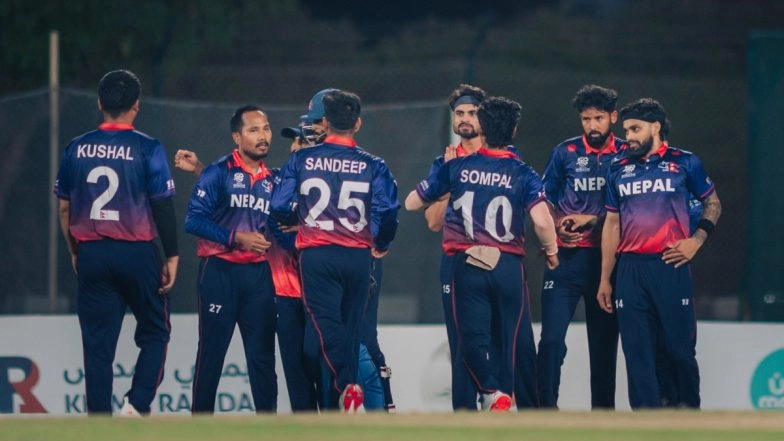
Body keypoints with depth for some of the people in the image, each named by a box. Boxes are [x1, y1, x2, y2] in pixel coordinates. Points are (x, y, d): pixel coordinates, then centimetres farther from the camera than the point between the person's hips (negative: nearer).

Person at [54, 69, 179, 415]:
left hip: (91, 254, 3)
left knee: (97, 344, 5)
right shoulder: (147, 149, -6)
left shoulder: (76, 149, 4)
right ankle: (137, 404, -7)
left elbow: (64, 208, 9)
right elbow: (163, 206, -8)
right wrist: (172, 257, 0)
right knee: (154, 333, 11)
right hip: (137, 254, -3)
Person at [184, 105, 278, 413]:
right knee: (212, 348, -1)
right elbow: (194, 220, -12)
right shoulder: (218, 173, -5)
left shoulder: (272, 180, 12)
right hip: (220, 271, -5)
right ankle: (200, 418, 4)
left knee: (262, 350, 5)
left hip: (258, 273, 5)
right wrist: (235, 238, -17)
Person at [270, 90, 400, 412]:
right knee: (350, 325, 12)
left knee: (326, 324, -4)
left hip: (315, 254, -2)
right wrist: (381, 245, 11)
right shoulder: (372, 165, 1)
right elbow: (387, 210, -8)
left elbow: (279, 208, -1)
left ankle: (347, 384, -27)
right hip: (357, 256, 2)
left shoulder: (301, 160, 1)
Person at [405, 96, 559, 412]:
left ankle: (493, 394, -21)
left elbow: (412, 203, 13)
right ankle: (505, 392, 13)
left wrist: (439, 196, 33)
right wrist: (551, 250, 5)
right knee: (507, 336, 13)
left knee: (473, 336, 0)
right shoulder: (523, 175, -1)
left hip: (468, 264, 0)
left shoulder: (457, 167, 4)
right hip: (509, 265, 0)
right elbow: (542, 221, -15)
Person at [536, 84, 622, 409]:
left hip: (606, 257, 0)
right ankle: (546, 408, -4)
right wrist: (557, 225, -8)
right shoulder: (565, 153, 7)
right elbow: (544, 200, 11)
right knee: (552, 338, -10)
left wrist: (591, 219, -12)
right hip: (566, 257, 0)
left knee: (604, 342, 6)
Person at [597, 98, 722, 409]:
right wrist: (605, 279, 12)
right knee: (637, 350, -1)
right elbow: (612, 223, 15)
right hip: (630, 269, 3)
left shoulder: (684, 163, 4)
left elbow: (713, 204, 12)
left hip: (670, 266, -3)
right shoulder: (619, 169, 13)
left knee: (679, 346, -2)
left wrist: (697, 240, -5)